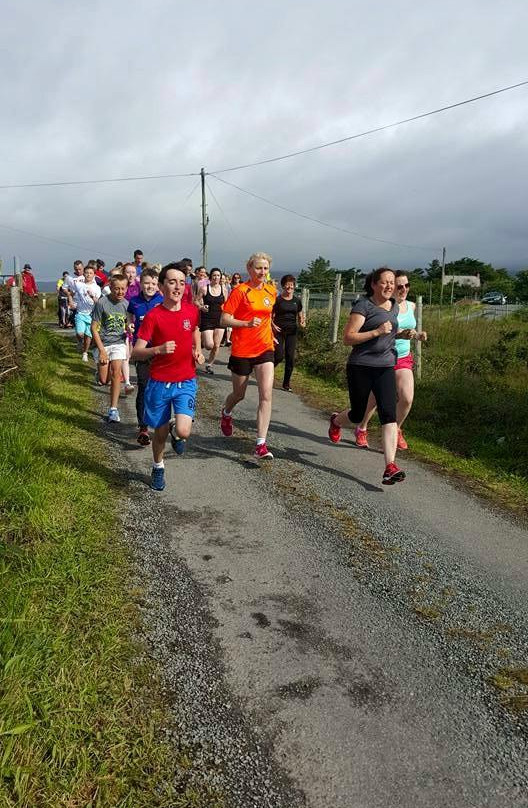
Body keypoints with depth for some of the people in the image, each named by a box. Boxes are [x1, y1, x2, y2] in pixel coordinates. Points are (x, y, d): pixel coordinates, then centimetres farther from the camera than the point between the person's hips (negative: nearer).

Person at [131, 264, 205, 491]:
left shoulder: (191, 310, -2)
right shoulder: (153, 316, -12)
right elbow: (136, 353, -13)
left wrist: (198, 350, 6)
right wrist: (158, 349, -30)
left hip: (186, 382, 1)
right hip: (159, 383, -1)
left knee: (184, 432, -15)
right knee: (160, 431, 12)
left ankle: (175, 432, 23)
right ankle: (158, 468, 40)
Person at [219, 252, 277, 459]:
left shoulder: (271, 291, 7)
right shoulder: (240, 291, -10)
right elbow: (224, 320, -14)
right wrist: (247, 323, -26)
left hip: (264, 349, 4)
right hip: (242, 351, -3)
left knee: (266, 394, -12)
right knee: (239, 394, 14)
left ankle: (261, 444, -10)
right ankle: (226, 413, 51)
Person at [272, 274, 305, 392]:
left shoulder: (297, 301, 8)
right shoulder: (277, 300, -2)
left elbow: (300, 317, 14)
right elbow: (270, 316, 0)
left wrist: (302, 323, -6)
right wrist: (273, 325, -17)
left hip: (291, 332, 3)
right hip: (279, 331, -3)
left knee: (290, 357, 1)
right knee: (279, 356, -10)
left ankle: (286, 383, 12)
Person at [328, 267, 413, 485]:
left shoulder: (394, 307, 13)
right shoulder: (363, 306, -8)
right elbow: (348, 338, -14)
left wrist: (402, 334, 11)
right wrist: (377, 332, -22)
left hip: (385, 367, 5)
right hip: (360, 367, -4)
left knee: (388, 414, -11)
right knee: (357, 414, 9)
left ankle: (390, 467, -15)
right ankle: (336, 421, 46)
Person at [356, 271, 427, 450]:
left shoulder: (411, 306, 7)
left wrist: (417, 335, 2)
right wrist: (400, 334, -29)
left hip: (404, 358, 5)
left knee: (407, 398, -10)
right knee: (374, 400, 5)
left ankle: (396, 430, 17)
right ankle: (362, 429, 34)